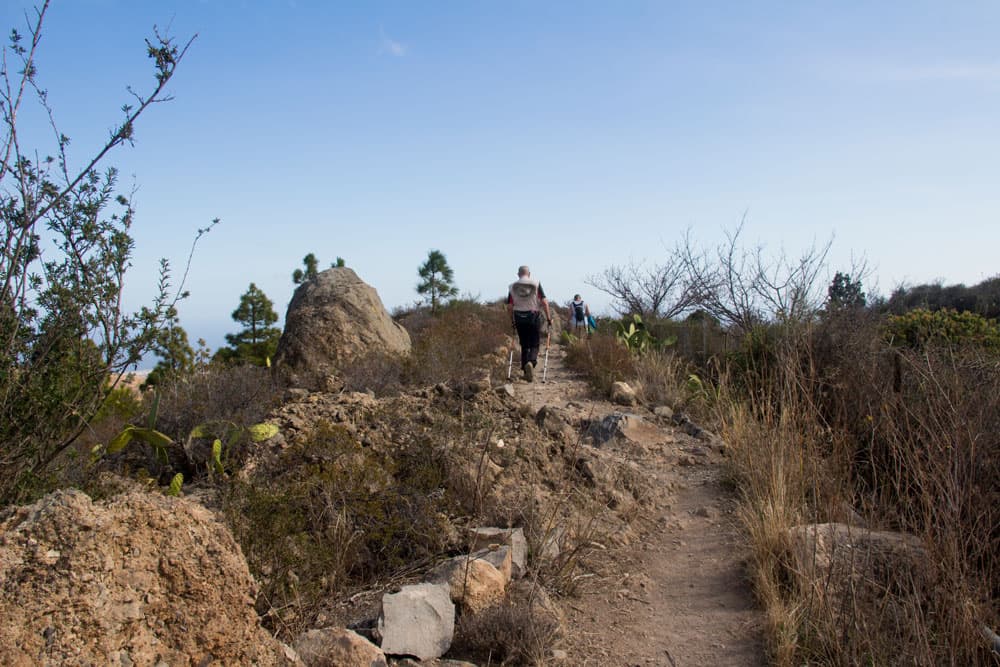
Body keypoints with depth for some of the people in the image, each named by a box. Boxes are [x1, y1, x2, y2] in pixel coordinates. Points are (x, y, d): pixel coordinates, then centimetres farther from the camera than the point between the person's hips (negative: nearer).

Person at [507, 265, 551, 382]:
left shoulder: (512, 286, 5)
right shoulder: (536, 284, 0)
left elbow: (509, 306, 3)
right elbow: (544, 302, -8)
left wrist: (512, 320, 15)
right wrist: (548, 317, -4)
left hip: (519, 318, 2)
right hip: (534, 317, -2)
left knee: (524, 345, 12)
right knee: (535, 345, 4)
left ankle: (526, 372, 12)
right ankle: (531, 362, -24)